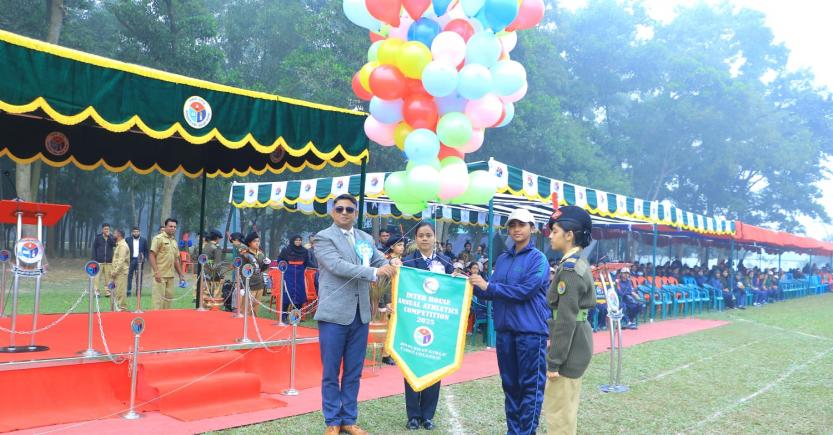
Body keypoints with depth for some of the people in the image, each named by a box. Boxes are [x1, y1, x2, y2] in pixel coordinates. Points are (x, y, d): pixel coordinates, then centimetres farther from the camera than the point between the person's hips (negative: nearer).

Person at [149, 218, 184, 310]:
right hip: (160, 275, -7)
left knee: (168, 298, 6)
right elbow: (152, 256, -9)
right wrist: (156, 272, -17)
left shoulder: (174, 241, 18)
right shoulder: (159, 238, -3)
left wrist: (180, 275, 18)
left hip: (171, 275, 7)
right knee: (159, 298, -6)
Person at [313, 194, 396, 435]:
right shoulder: (324, 237, -5)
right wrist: (374, 272, -25)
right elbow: (338, 265, -19)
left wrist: (392, 267, -13)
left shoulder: (366, 239, 13)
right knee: (331, 372, 5)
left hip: (360, 314, 5)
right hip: (334, 314, -5)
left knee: (353, 372, 12)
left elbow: (381, 262, 11)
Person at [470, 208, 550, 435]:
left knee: (530, 385, -1)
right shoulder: (502, 259, 14)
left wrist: (489, 286, -14)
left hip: (531, 330, -6)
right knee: (510, 384, 13)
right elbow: (492, 293, 14)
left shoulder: (538, 259, -5)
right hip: (505, 330, 6)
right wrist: (474, 286, -4)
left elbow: (526, 291, -16)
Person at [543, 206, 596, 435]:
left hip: (568, 349, -10)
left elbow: (566, 319, -22)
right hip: (575, 345, 10)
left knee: (558, 413, -1)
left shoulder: (569, 269, -19)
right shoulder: (579, 264, 12)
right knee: (563, 409, 19)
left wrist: (554, 362, -19)